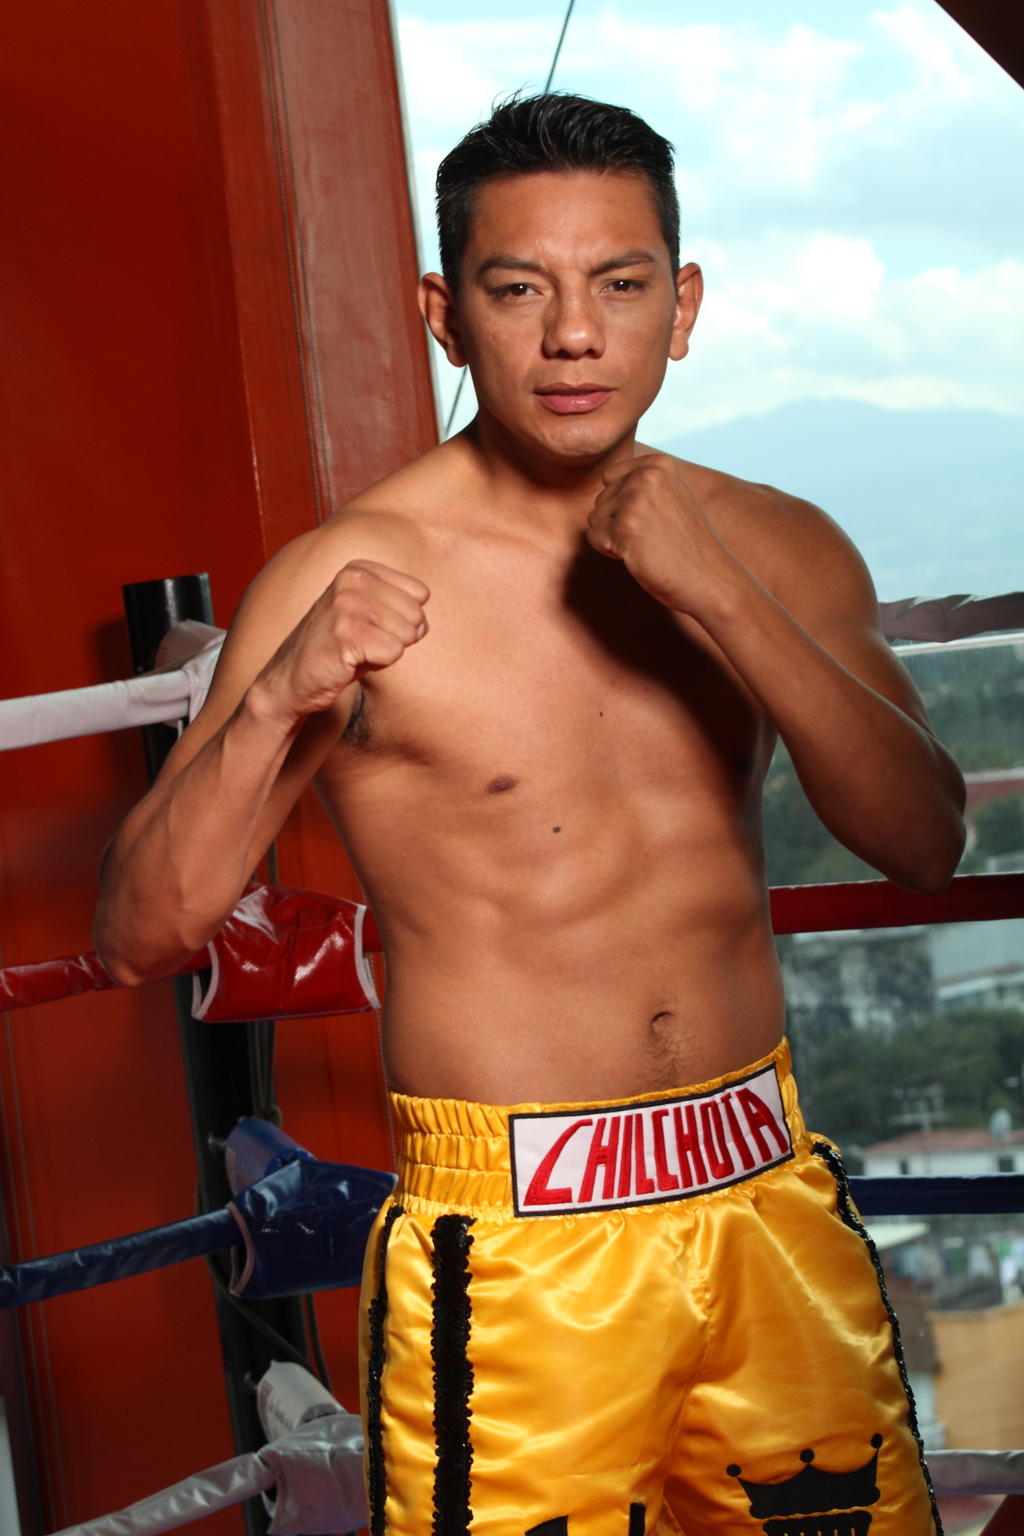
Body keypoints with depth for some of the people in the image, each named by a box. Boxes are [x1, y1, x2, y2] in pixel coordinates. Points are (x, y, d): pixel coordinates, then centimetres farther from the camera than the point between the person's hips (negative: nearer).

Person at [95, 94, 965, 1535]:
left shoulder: (778, 549, 4)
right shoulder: (347, 578, -9)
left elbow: (924, 841, -7)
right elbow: (139, 936, -10)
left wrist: (724, 598, -18)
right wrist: (273, 704, -27)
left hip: (774, 1204, 4)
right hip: (514, 1247, -4)